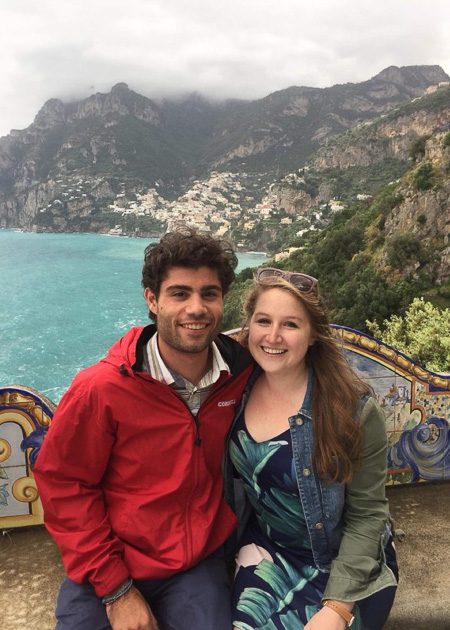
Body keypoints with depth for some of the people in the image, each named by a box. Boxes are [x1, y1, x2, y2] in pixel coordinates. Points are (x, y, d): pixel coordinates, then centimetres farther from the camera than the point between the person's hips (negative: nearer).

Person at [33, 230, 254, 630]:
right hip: (106, 571, -1)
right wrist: (115, 589, -11)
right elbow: (62, 484, -13)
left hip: (201, 564, 2)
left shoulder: (243, 375, -12)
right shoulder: (100, 389, -23)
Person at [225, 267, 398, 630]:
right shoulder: (238, 393, -8)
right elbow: (229, 484, 4)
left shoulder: (354, 409, -19)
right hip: (268, 550, 3)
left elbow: (367, 516, -12)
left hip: (347, 564, -2)